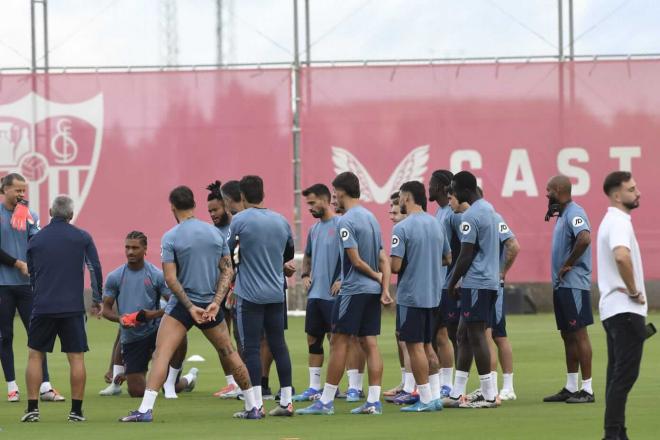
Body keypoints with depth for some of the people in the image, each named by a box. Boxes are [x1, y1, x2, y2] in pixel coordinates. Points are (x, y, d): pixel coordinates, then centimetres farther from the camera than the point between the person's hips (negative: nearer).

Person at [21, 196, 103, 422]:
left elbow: (31, 275, 16)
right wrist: (97, 299, 11)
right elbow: (95, 268, 1)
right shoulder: (82, 238, 2)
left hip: (42, 307, 1)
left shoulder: (35, 240, 7)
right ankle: (76, 410, 1)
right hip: (73, 308, -1)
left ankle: (32, 408, 2)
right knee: (76, 357, 4)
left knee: (35, 355, 9)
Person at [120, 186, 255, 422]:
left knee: (161, 355, -9)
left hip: (182, 305, -4)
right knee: (229, 353, 16)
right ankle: (252, 407, 21)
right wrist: (215, 303, -3)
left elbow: (170, 278, -13)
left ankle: (145, 409, -21)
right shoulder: (216, 233, 5)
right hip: (211, 306, 4)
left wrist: (191, 307, -12)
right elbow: (228, 270, 3)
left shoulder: (170, 237, -7)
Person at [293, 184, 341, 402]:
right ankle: (314, 387, 15)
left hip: (333, 294, -8)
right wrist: (305, 275, 10)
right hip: (314, 293, 8)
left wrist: (342, 280, -19)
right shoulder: (314, 229, 15)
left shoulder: (340, 225, -10)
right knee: (313, 339, 9)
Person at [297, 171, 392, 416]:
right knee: (369, 343, 6)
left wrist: (376, 276, -1)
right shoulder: (371, 218, 13)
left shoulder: (346, 221, -13)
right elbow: (383, 260, 11)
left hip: (354, 290, -8)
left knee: (339, 342, -4)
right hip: (373, 290, 8)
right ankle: (374, 402, 2)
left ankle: (326, 401, -2)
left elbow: (356, 260, -16)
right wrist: (385, 288, 5)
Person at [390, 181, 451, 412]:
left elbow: (395, 265, -19)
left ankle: (425, 399, -2)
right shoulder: (437, 224, 8)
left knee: (415, 347, -2)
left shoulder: (402, 228, -15)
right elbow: (447, 258, 16)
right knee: (427, 345, 15)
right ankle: (435, 396, 14)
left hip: (410, 296, -7)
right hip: (433, 295, 7)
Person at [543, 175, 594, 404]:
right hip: (561, 285, 10)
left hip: (574, 285, -10)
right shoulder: (562, 215, 17)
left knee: (578, 334, -8)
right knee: (567, 335, 13)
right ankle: (571, 388, 19)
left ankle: (587, 389, -7)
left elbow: (584, 238, -32)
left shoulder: (574, 213, -14)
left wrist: (569, 265, -22)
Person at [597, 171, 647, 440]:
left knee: (618, 375, 11)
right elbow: (621, 256, -35)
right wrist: (634, 291, -22)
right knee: (625, 375, -11)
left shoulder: (612, 221, 17)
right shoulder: (619, 222, -16)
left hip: (614, 309, 10)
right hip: (625, 310, -10)